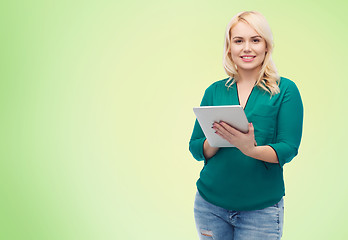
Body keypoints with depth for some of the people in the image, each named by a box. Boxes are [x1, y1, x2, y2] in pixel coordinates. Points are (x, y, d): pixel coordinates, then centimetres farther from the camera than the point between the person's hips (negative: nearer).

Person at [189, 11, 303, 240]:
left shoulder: (286, 90, -3)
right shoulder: (215, 92, 5)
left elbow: (288, 149, -10)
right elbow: (196, 149, 3)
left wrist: (251, 149, -29)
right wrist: (218, 138, -18)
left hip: (261, 208, -2)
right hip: (211, 204, 3)